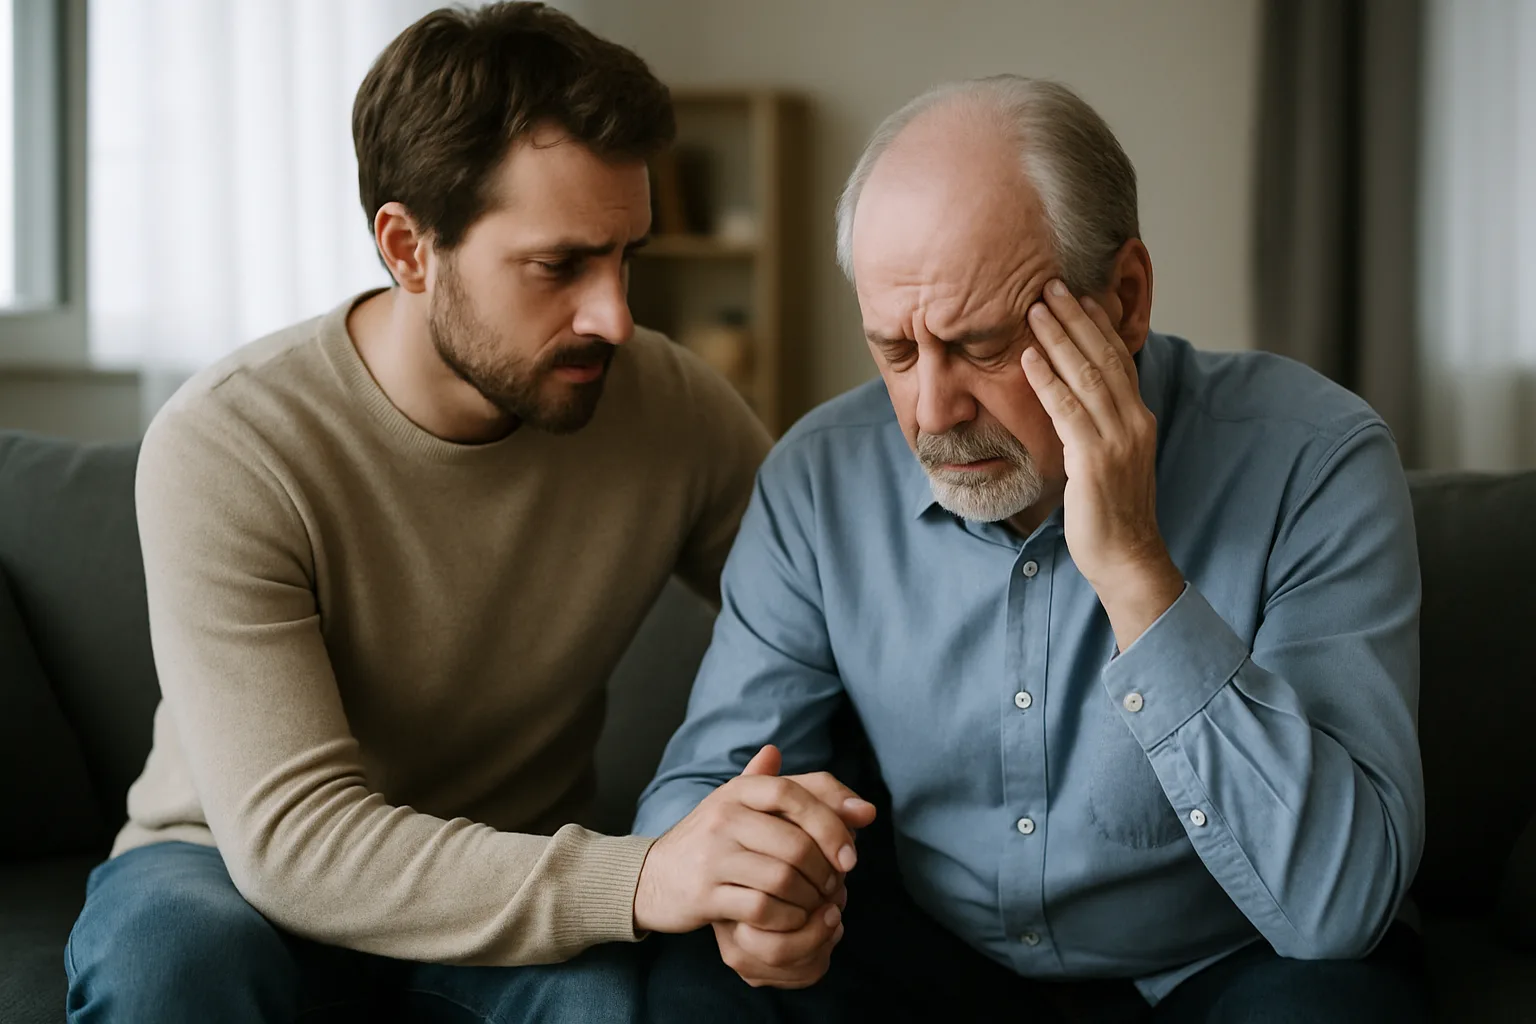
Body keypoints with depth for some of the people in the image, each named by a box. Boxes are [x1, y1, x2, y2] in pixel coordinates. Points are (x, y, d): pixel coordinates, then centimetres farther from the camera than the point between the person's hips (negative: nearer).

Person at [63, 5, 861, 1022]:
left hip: (516, 888, 1)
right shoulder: (224, 448, -22)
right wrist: (636, 880, -42)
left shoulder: (674, 408, -11)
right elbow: (290, 834, -29)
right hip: (233, 874, -1)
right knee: (171, 942, -35)